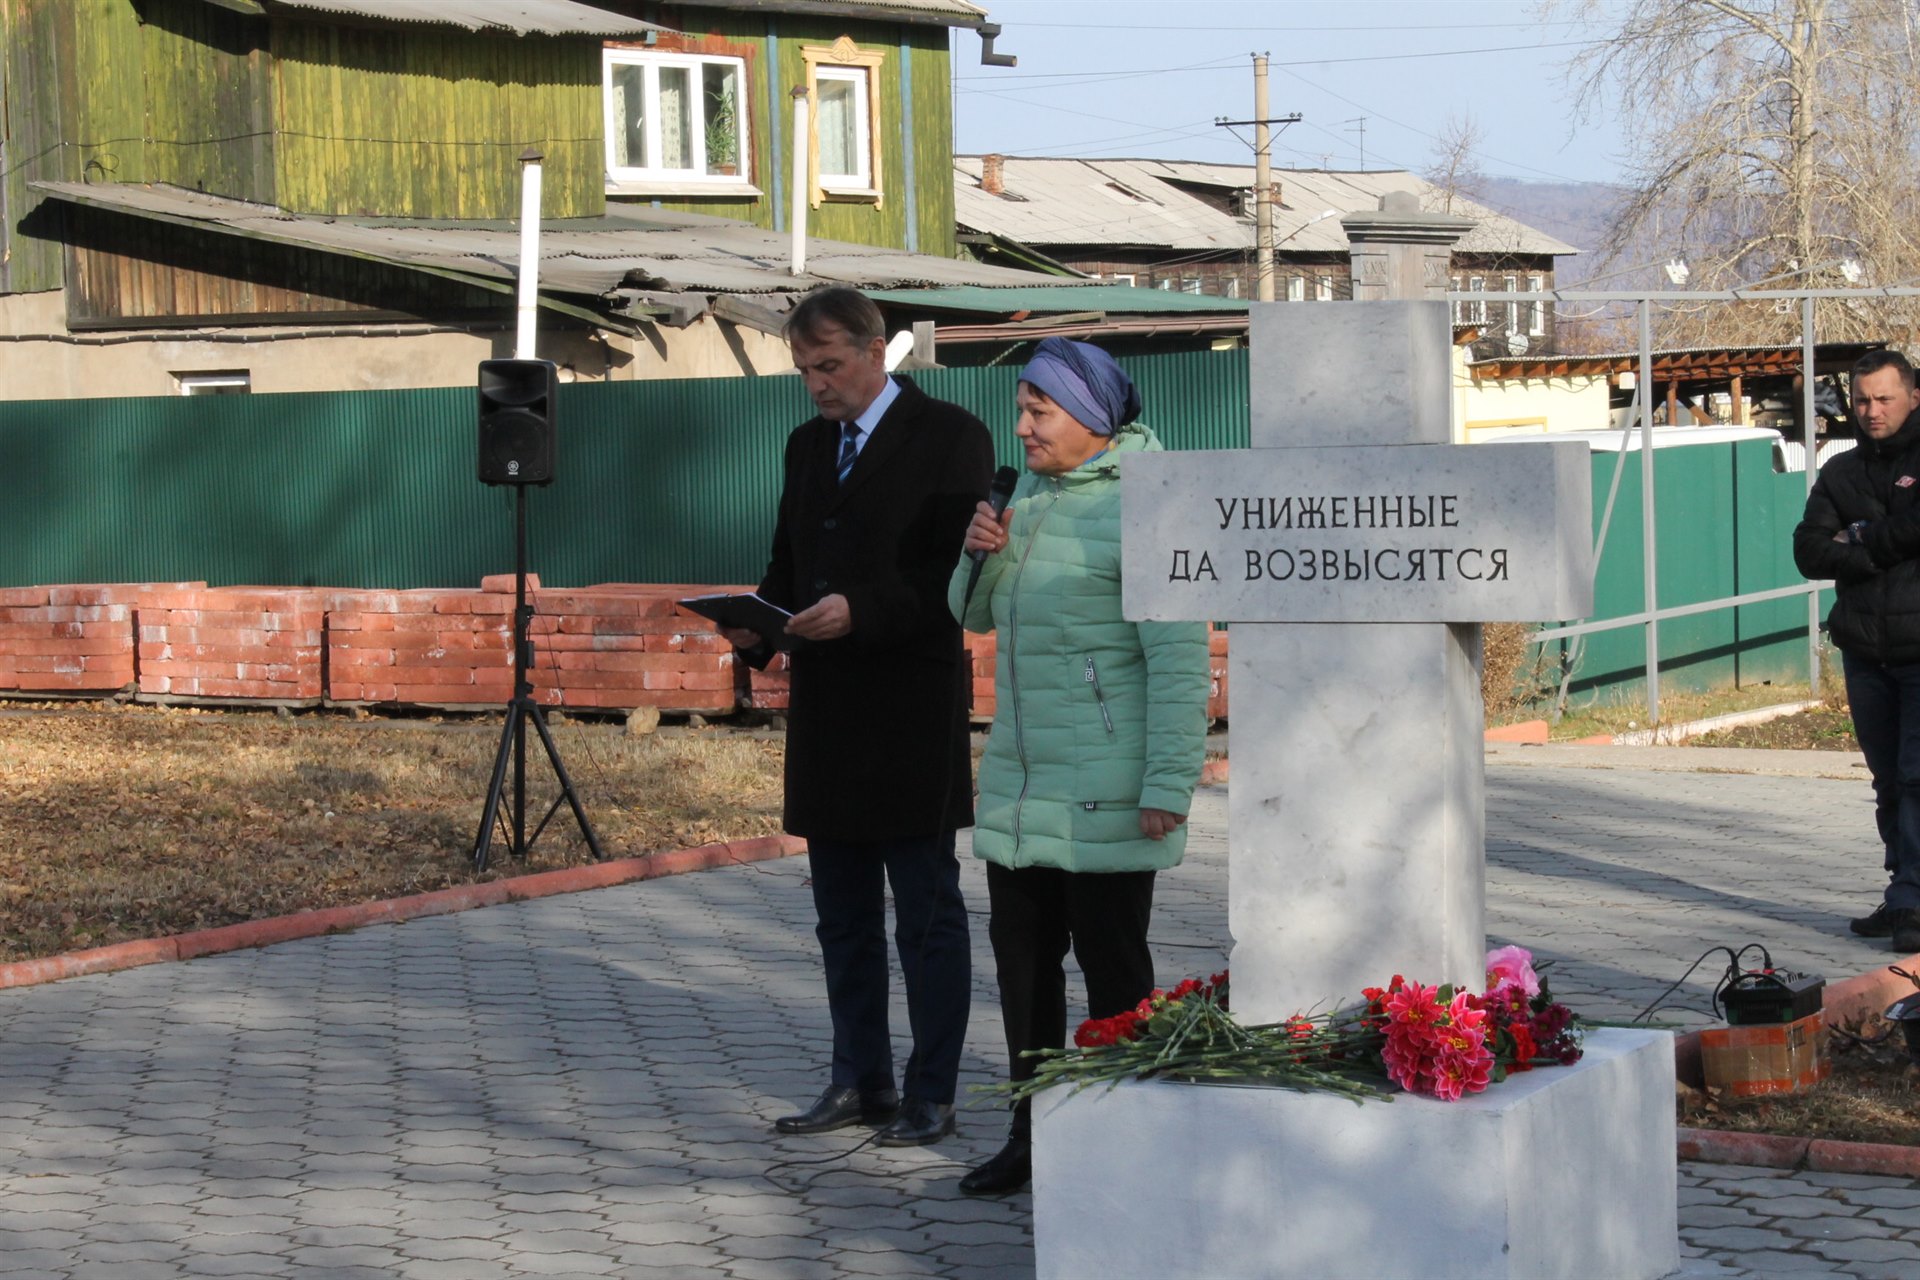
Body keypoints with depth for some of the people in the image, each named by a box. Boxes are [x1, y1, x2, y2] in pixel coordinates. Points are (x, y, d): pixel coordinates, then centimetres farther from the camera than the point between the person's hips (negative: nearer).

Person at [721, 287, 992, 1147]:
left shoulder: (948, 437, -5)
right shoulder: (807, 445, 16)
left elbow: (959, 573, -12)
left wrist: (861, 611, -23)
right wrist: (759, 628, 0)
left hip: (911, 712, -7)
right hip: (824, 712, 7)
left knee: (927, 911, -1)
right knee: (843, 915, 12)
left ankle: (930, 1096, 5)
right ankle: (860, 1082, 21)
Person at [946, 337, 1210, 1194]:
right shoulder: (1033, 491, 12)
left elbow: (1179, 656, -16)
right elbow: (975, 613, 20)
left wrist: (1169, 786, -20)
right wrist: (980, 553, -3)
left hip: (1106, 788, -8)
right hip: (1019, 779, 8)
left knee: (1110, 961, -1)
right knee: (1021, 952, 11)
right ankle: (1034, 1133, 21)